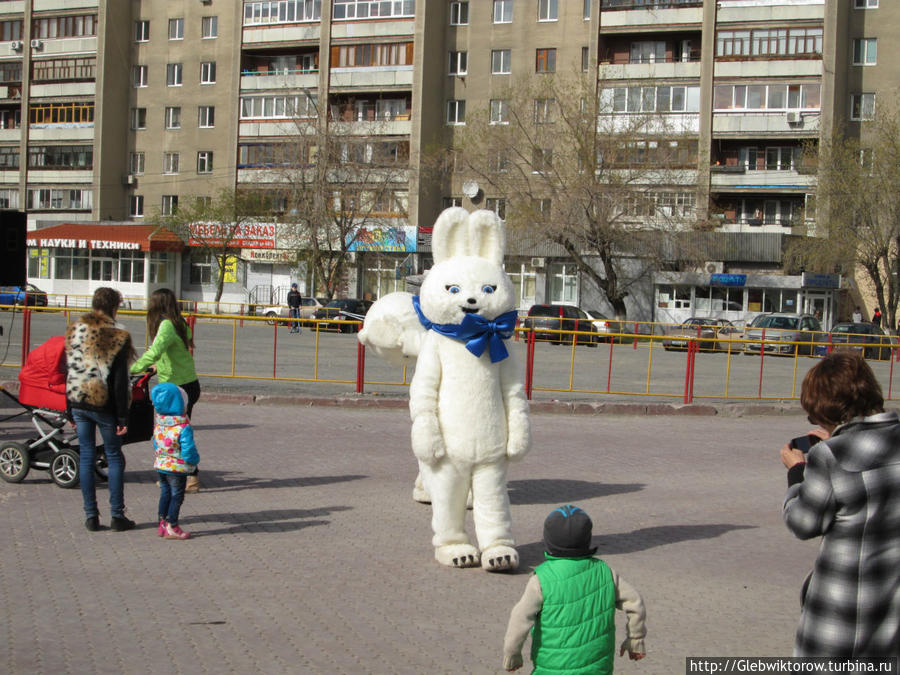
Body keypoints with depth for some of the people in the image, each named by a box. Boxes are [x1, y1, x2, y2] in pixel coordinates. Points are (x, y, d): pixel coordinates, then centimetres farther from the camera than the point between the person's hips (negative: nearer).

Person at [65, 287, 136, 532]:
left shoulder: (74, 331, 3)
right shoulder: (118, 336, -11)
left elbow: (67, 373, 7)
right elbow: (120, 381, -12)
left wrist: (71, 411, 14)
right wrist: (122, 417, -7)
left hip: (78, 403, 4)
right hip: (104, 404, -4)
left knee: (86, 456, 9)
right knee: (114, 457, 7)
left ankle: (91, 515, 9)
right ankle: (117, 515, 7)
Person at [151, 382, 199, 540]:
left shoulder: (158, 421, -2)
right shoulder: (183, 427, -24)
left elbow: (155, 442, 9)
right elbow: (188, 449, -24)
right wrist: (194, 460, -6)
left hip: (161, 465, 7)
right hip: (177, 468, -7)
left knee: (165, 494, 19)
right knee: (177, 496, 5)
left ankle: (163, 524, 26)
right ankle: (171, 528, 8)